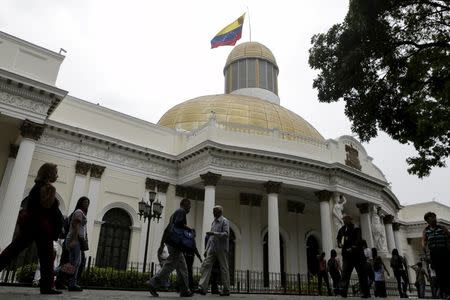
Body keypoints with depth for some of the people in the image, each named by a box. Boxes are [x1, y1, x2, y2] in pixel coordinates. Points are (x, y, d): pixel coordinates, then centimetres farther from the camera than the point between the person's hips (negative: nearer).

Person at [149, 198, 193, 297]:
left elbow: (166, 230, 23)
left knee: (182, 267, 9)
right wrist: (188, 227, -5)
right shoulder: (181, 211, -3)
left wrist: (161, 245, 22)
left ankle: (185, 291, 10)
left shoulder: (175, 213, 25)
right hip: (175, 244, -10)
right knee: (170, 265, -10)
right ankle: (153, 284, -11)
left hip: (170, 243, 10)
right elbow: (178, 223, -23)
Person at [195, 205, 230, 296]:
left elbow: (226, 234, -16)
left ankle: (226, 290, 10)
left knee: (224, 269, 2)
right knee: (206, 266, -7)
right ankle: (202, 288, -9)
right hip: (212, 248, 7)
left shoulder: (224, 221, -3)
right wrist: (207, 248, 15)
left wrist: (214, 233, -24)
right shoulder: (214, 222, 18)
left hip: (221, 249, -7)